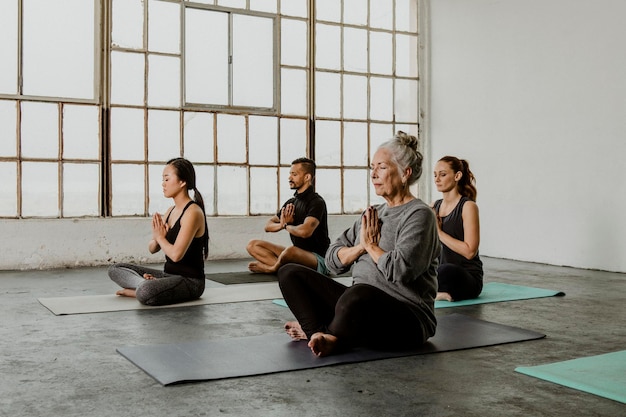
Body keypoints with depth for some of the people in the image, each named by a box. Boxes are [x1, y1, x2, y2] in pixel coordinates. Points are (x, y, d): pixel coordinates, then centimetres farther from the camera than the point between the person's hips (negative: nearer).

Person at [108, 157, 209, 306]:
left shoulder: (192, 212, -16)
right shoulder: (170, 211, 11)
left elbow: (176, 254, -24)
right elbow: (152, 249, 12)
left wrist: (160, 237, -7)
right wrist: (156, 238, -10)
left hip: (190, 281, -9)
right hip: (168, 275, 9)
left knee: (145, 293, -38)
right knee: (115, 269, 7)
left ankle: (137, 288, -6)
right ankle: (149, 284, -13)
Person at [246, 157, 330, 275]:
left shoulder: (317, 202, -13)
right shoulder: (291, 202, 13)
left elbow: (305, 231, -29)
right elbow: (268, 226, 16)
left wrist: (286, 226, -7)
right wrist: (282, 224, -8)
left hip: (318, 260, -9)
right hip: (299, 254, 9)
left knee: (291, 251, -41)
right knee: (253, 245, 3)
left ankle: (272, 268, -7)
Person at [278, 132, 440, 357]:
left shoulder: (419, 215, -6)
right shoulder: (373, 213, 16)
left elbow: (401, 269, -22)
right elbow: (332, 259, 13)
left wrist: (371, 245, -5)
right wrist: (361, 247, -6)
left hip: (407, 318, -8)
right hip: (361, 304, 8)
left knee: (360, 294, -41)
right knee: (290, 273, 0)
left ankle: (322, 334, -11)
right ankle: (322, 335, -20)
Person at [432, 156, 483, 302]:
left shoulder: (468, 206, -9)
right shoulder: (435, 207, 11)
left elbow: (470, 251, -18)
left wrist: (439, 232, -17)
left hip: (467, 277, -6)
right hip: (438, 272, 6)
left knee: (447, 270, -40)